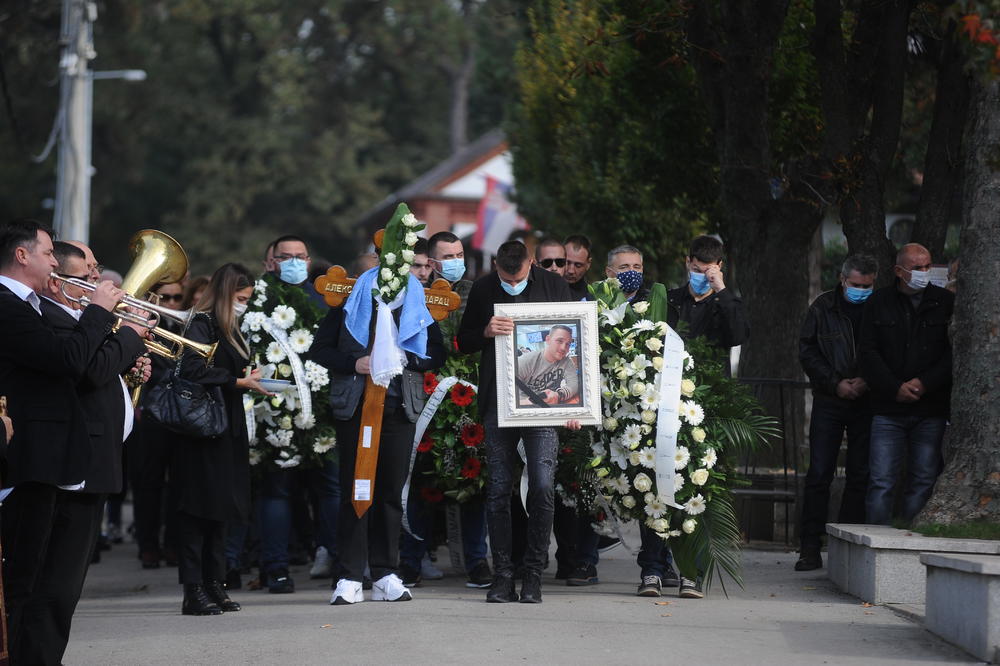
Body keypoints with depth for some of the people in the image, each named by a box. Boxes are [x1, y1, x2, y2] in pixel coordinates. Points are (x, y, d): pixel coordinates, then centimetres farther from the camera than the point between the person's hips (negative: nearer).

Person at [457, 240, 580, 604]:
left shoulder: (554, 286, 2)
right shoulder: (482, 290, 6)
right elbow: (463, 342, 12)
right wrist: (486, 332, -11)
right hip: (498, 405, 1)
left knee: (542, 488, -8)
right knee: (498, 491, 0)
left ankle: (533, 575, -1)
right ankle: (502, 576, 6)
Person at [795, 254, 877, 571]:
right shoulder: (823, 307, 2)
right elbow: (807, 351, 3)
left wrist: (867, 383, -10)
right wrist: (835, 383, -7)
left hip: (866, 402, 0)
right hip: (829, 402, 0)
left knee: (860, 476, 3)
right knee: (819, 474, -3)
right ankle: (811, 549, -1)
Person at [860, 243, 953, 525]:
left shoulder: (945, 302, 5)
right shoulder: (879, 303, 6)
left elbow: (954, 353, 1)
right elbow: (869, 354, 2)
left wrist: (924, 383, -10)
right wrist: (895, 388, -9)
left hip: (931, 409, 1)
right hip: (888, 409, 0)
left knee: (923, 480, 1)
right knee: (881, 481, -6)